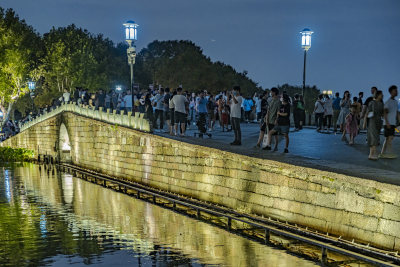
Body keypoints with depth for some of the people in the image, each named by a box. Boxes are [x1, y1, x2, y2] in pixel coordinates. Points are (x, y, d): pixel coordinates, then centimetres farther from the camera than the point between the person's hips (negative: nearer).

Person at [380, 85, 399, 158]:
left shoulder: (395, 101, 16)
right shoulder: (388, 102, -10)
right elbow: (385, 112, -15)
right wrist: (387, 123, -21)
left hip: (393, 123, 8)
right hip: (389, 123, -8)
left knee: (387, 138, 7)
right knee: (390, 137, -9)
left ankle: (383, 153, 10)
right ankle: (389, 153, -6)